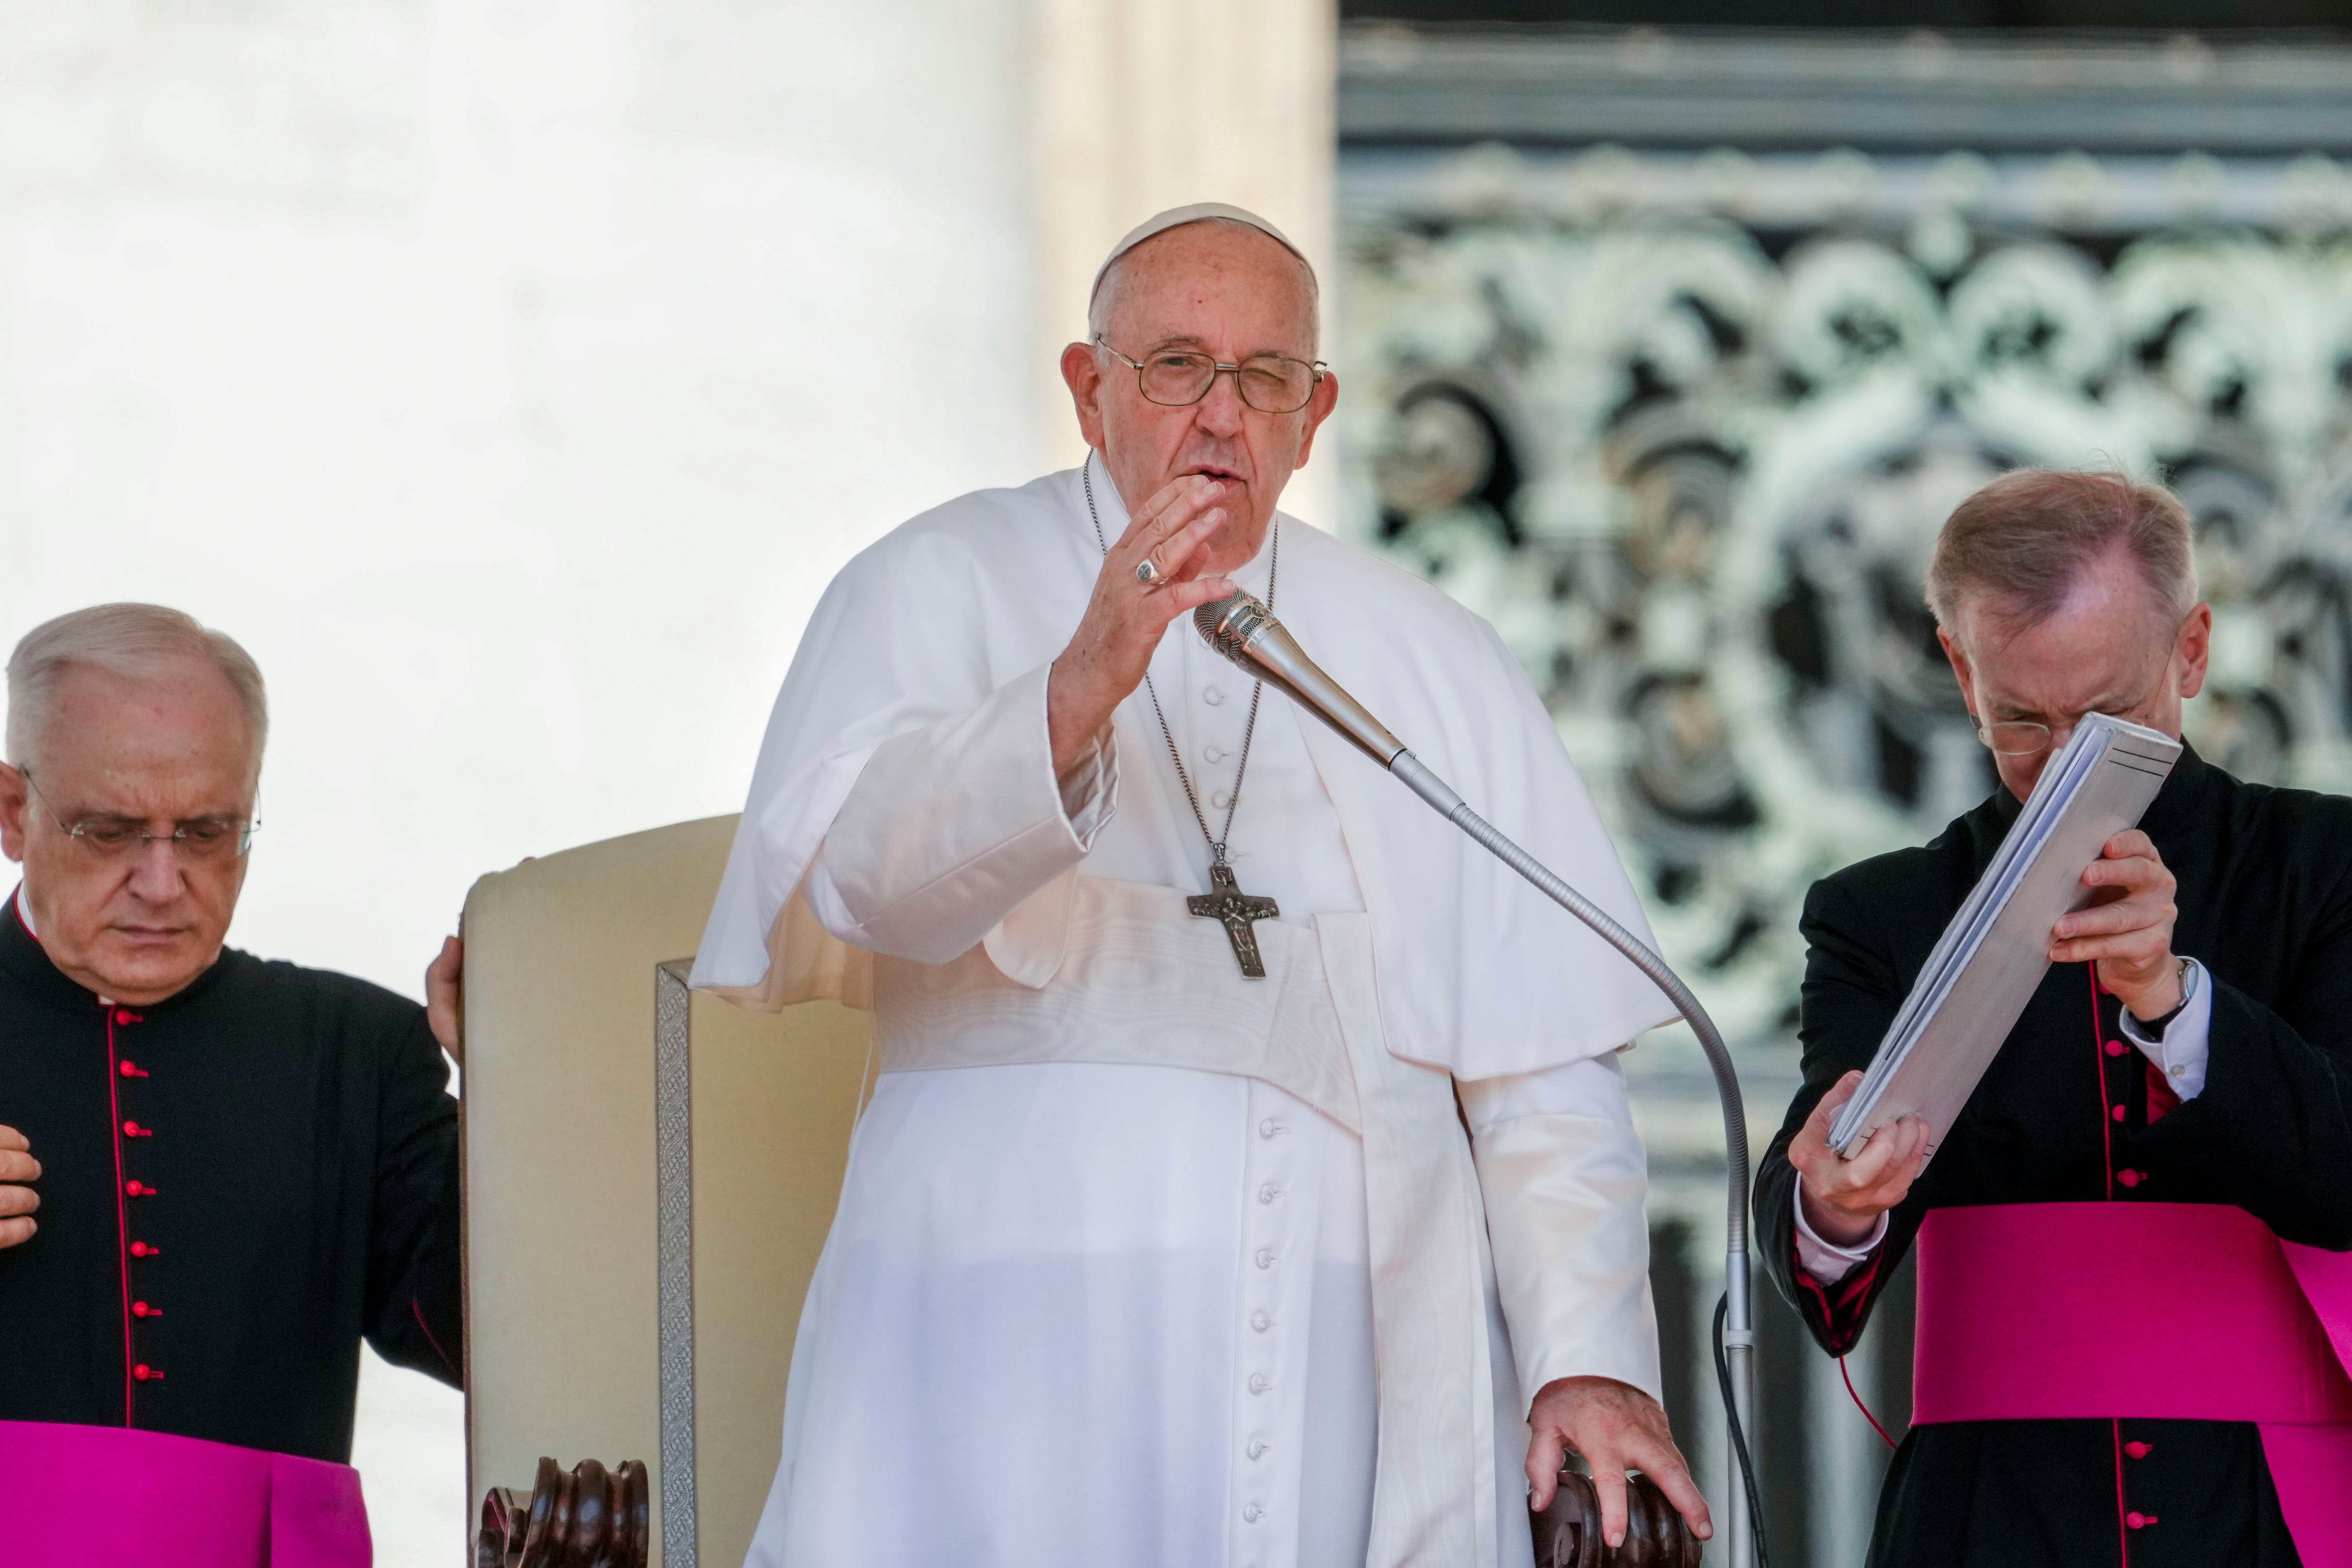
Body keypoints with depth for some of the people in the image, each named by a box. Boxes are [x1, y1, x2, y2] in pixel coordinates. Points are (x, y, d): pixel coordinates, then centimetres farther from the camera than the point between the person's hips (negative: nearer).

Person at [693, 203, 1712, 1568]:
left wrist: (1589, 1351, -1)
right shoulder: (934, 595, 9)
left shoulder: (1433, 662, 17)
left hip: (1350, 1345, 2)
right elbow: (864, 876, -12)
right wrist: (1080, 689, -27)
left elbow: (1546, 1060, 11)